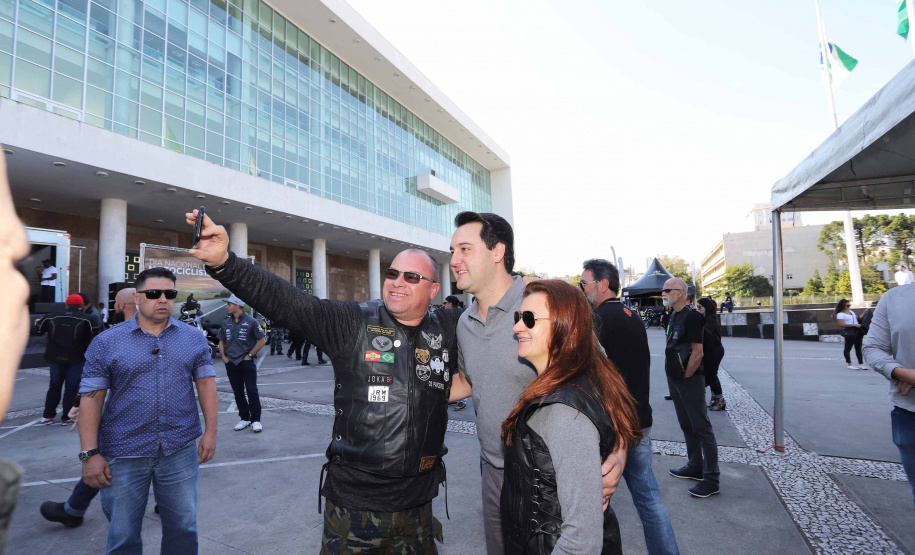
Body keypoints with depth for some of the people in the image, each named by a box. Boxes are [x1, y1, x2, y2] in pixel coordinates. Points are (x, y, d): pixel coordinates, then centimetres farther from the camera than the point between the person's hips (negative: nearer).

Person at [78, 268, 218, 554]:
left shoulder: (194, 338, 2)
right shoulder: (106, 342, -2)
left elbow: (206, 383, 4)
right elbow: (91, 398, -4)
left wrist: (210, 431, -1)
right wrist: (90, 453, -8)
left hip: (180, 451, 1)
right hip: (123, 454, -1)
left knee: (183, 529, 13)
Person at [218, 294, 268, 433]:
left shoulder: (250, 321, -8)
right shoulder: (226, 322, 8)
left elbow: (262, 340, -6)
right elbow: (221, 341, 18)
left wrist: (250, 355, -9)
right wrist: (223, 356, 5)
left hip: (247, 362, -5)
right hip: (231, 363, 5)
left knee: (252, 391, -4)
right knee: (238, 393, 11)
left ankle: (255, 420, 3)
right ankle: (245, 418, 22)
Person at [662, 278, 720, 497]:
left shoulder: (691, 316, -17)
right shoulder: (674, 315, 11)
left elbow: (697, 352, -21)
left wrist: (685, 376, -13)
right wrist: (673, 377, 15)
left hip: (690, 380, -10)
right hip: (674, 380, 10)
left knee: (702, 428, -3)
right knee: (687, 426, 18)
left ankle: (711, 480, 5)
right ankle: (695, 467, 32)